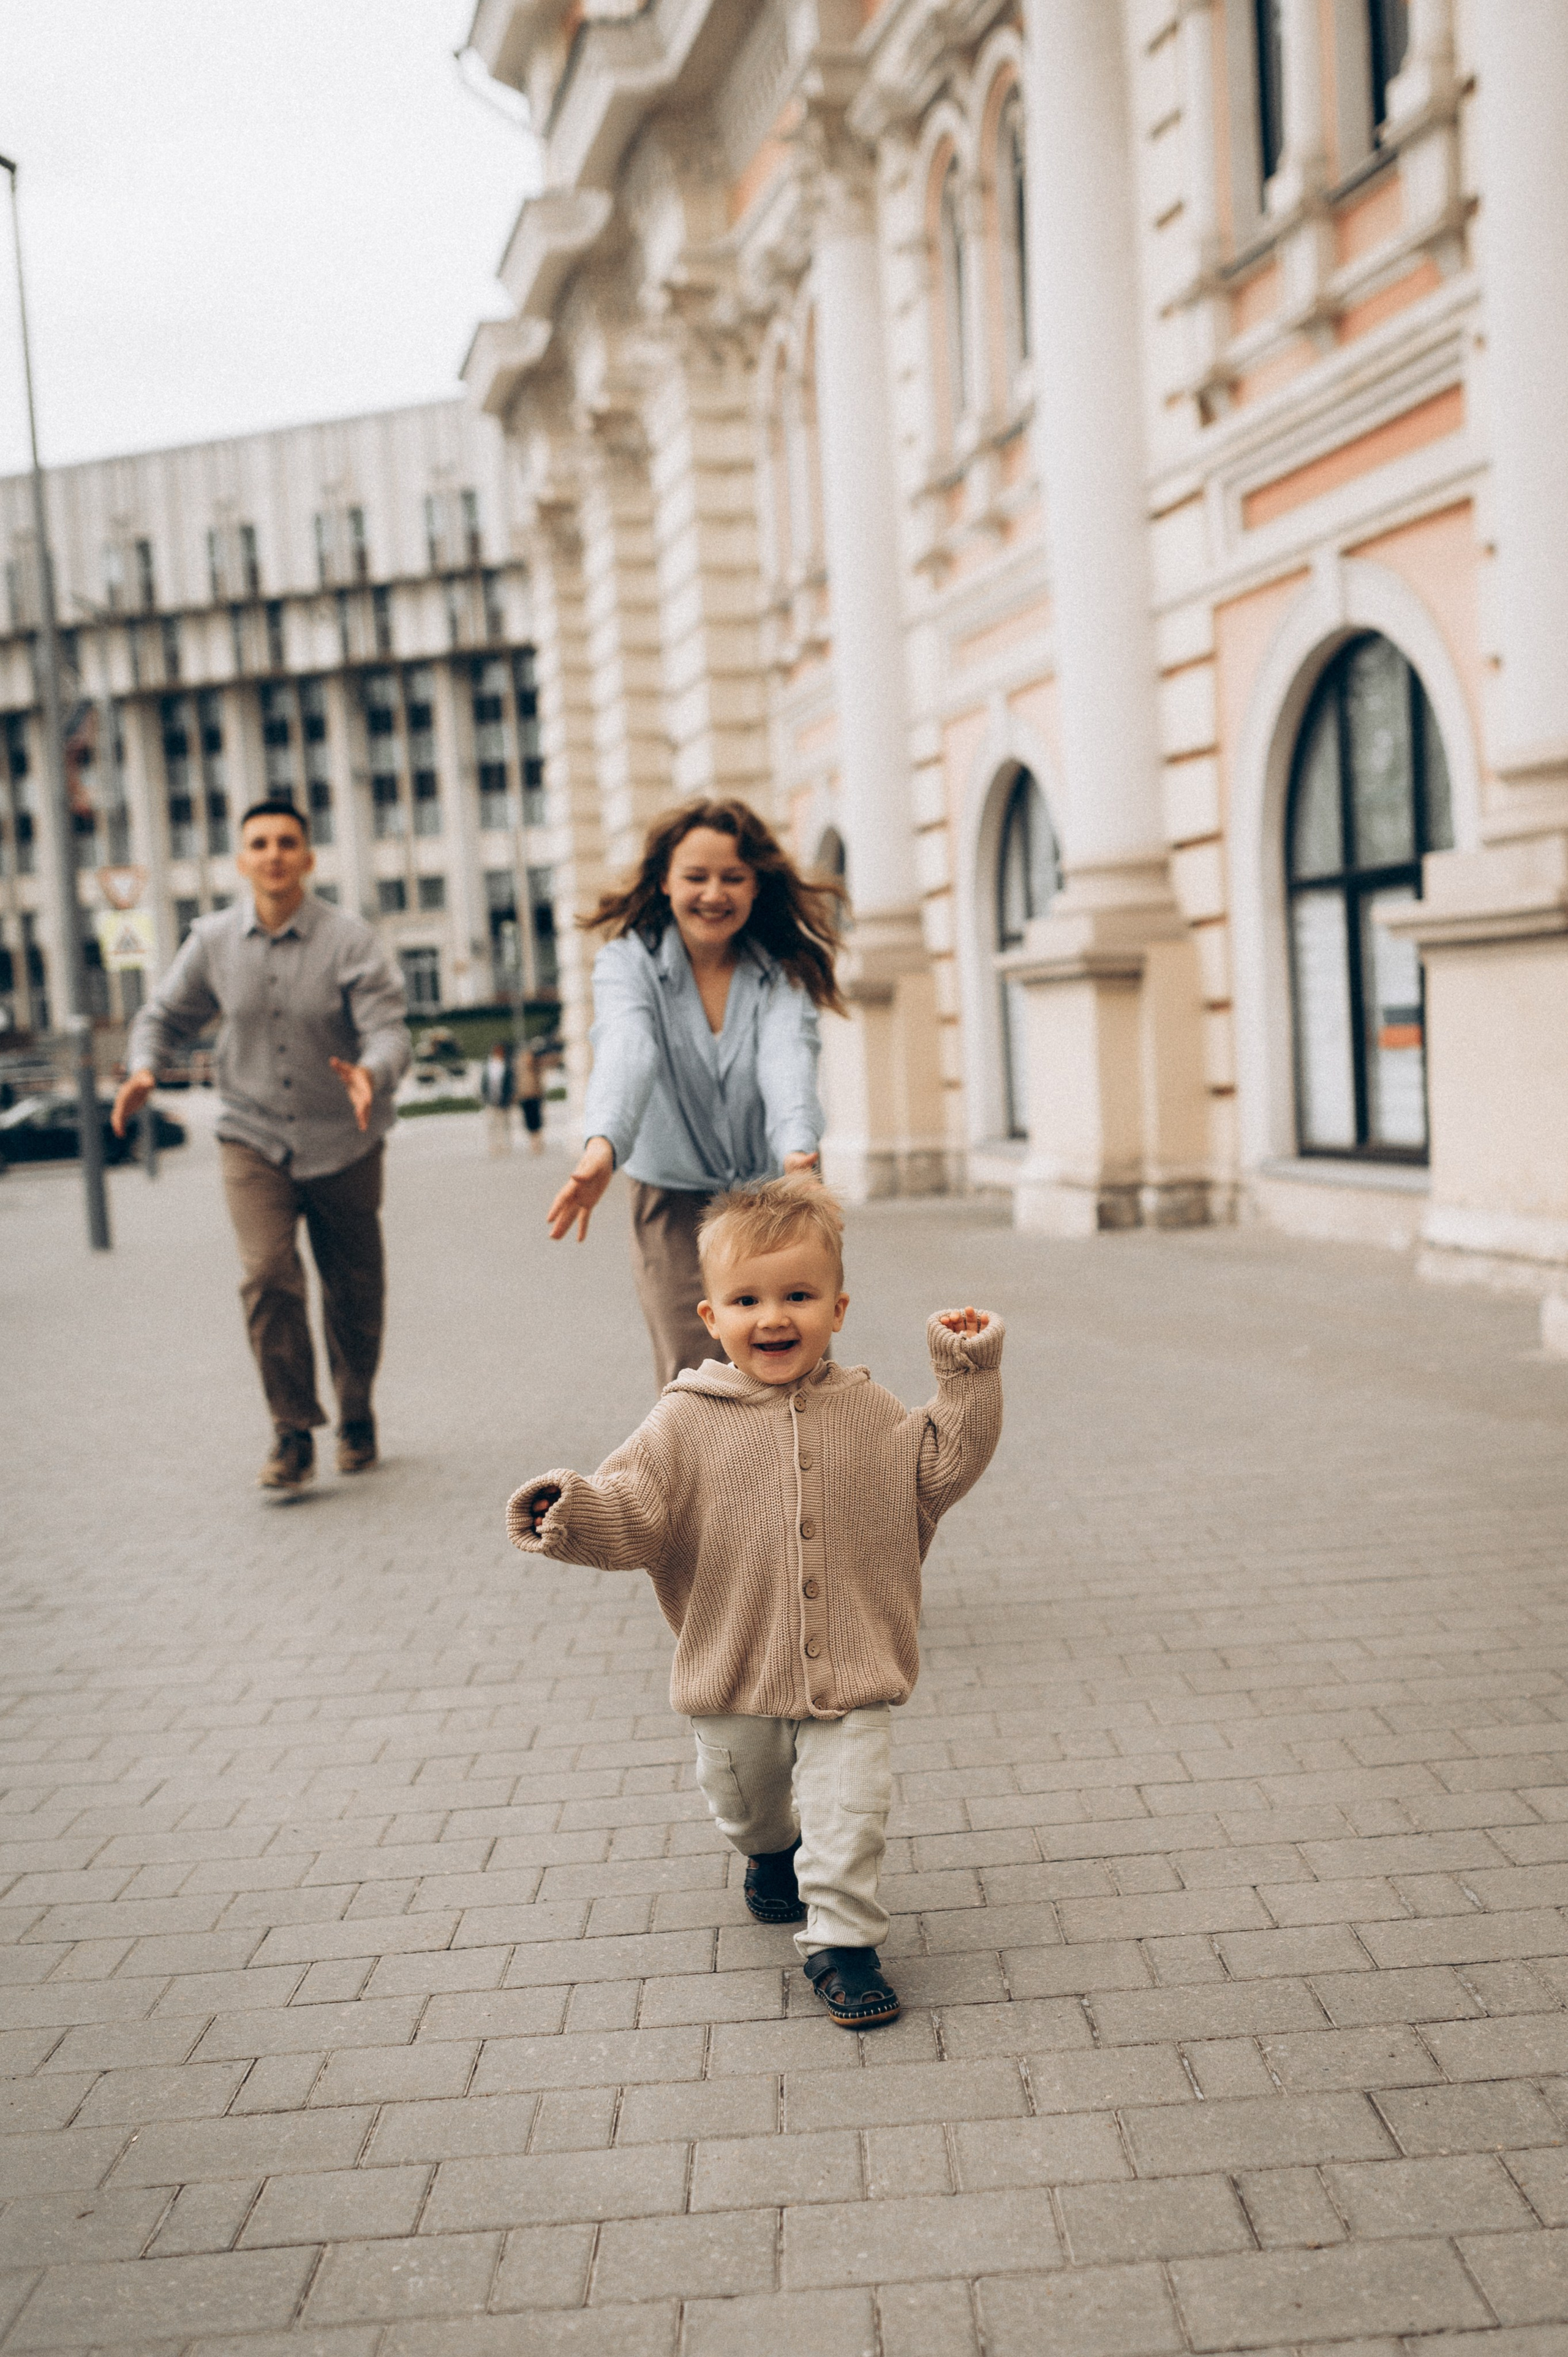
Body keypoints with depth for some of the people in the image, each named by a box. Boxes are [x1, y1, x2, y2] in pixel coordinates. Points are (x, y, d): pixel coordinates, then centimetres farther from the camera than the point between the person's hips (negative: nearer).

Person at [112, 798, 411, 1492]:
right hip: (253, 1139, 1)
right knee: (268, 1278, -17)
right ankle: (293, 1434, -5)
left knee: (354, 1292, 10)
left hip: (343, 1142, -1)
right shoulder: (213, 940, -3)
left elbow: (388, 1029, -19)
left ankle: (356, 1419, 33)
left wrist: (372, 1075, -42)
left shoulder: (350, 940, -11)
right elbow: (166, 1015, 9)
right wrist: (144, 1069, -12)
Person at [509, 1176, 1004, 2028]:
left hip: (850, 1670, 0)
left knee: (850, 1807, -7)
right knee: (742, 1797, 22)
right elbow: (634, 1512, -14)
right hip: (735, 1671, 1)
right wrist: (572, 1511, -34)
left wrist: (967, 1379, -1)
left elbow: (939, 1470, 6)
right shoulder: (688, 1424, -10)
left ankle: (841, 1939, 13)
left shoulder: (866, 1411, -2)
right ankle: (774, 1852, 55)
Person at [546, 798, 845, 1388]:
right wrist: (603, 1146, -50)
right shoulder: (628, 961, -8)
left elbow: (787, 1058, -25)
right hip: (675, 1205, -1)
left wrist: (797, 1149, -47)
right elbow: (625, 1052, -29)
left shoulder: (784, 970, -6)